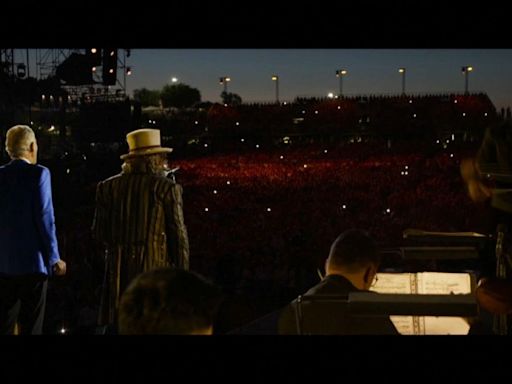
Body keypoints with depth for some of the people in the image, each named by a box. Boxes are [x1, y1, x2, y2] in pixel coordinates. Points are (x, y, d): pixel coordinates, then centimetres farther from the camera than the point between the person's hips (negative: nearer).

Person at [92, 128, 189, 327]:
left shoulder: (108, 187, 6)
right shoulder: (167, 187, -2)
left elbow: (98, 232, 8)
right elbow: (178, 234, -2)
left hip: (118, 269, 3)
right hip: (155, 266, -3)